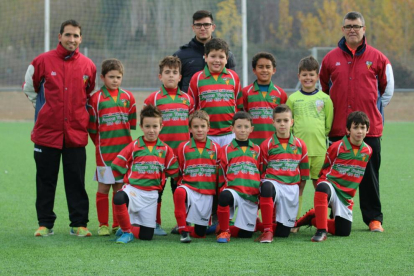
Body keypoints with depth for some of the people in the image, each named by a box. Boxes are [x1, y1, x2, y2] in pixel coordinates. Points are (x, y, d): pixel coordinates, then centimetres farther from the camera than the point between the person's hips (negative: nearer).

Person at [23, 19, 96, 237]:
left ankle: (79, 224, 10)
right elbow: (29, 87, 12)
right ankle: (45, 224, 14)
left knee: (76, 182, 3)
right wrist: (42, 108, 10)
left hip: (76, 133, 1)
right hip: (46, 131, -1)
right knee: (46, 180, 6)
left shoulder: (88, 66, 2)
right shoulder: (43, 61, -2)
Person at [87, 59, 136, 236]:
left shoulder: (128, 98, 7)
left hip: (124, 149, 3)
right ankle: (103, 225, 6)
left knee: (120, 188, 7)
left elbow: (132, 124, 14)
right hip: (104, 151, -3)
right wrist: (101, 144, 3)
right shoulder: (96, 99, -3)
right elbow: (92, 128, 1)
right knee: (103, 187, -1)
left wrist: (124, 141, 12)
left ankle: (118, 225, 13)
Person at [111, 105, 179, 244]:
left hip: (151, 194, 2)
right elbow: (117, 167, 5)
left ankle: (128, 227, 28)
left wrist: (159, 179, 9)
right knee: (119, 198, -40)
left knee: (147, 235, -3)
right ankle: (126, 231, -17)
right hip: (133, 189, -2)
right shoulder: (134, 146, 0)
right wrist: (129, 179, 2)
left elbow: (173, 171, 15)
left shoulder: (165, 149, 6)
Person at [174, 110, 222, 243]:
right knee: (180, 192, -40)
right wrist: (182, 184, 2)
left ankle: (188, 229, 36)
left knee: (200, 233, -1)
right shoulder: (183, 147, 4)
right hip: (189, 188, -1)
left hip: (208, 194, 1)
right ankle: (183, 230, -27)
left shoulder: (216, 148, 5)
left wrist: (217, 190, 9)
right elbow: (178, 172, 12)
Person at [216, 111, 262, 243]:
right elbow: (222, 174, 12)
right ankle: (223, 231, -20)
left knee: (246, 233, -6)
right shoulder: (226, 150, 9)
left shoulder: (257, 150, 15)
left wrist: (260, 194, 14)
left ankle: (224, 228, 25)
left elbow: (261, 173, 19)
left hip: (252, 195, 3)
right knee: (225, 196, -41)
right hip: (233, 189, -2)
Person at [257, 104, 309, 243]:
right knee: (267, 187, -44)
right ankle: (267, 230, -33)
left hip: (291, 188, 2)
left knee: (283, 233, -4)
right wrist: (264, 182, -4)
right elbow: (261, 170, 9)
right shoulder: (267, 145, 2)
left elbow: (304, 170, 14)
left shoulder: (300, 145, 7)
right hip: (273, 183, -2)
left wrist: (299, 190, 13)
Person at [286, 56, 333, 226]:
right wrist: (294, 139, 3)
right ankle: (295, 220, 4)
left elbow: (329, 124, 11)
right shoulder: (293, 99, 5)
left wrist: (319, 136, 4)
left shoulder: (324, 99, 5)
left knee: (319, 184, 4)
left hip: (320, 149, 0)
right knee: (298, 184, 1)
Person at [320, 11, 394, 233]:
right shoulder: (331, 59, 6)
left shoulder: (377, 58, 3)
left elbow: (387, 89, 13)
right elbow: (323, 88, 19)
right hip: (338, 129, 1)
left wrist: (375, 108, 12)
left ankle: (373, 218, 9)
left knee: (370, 175, 2)